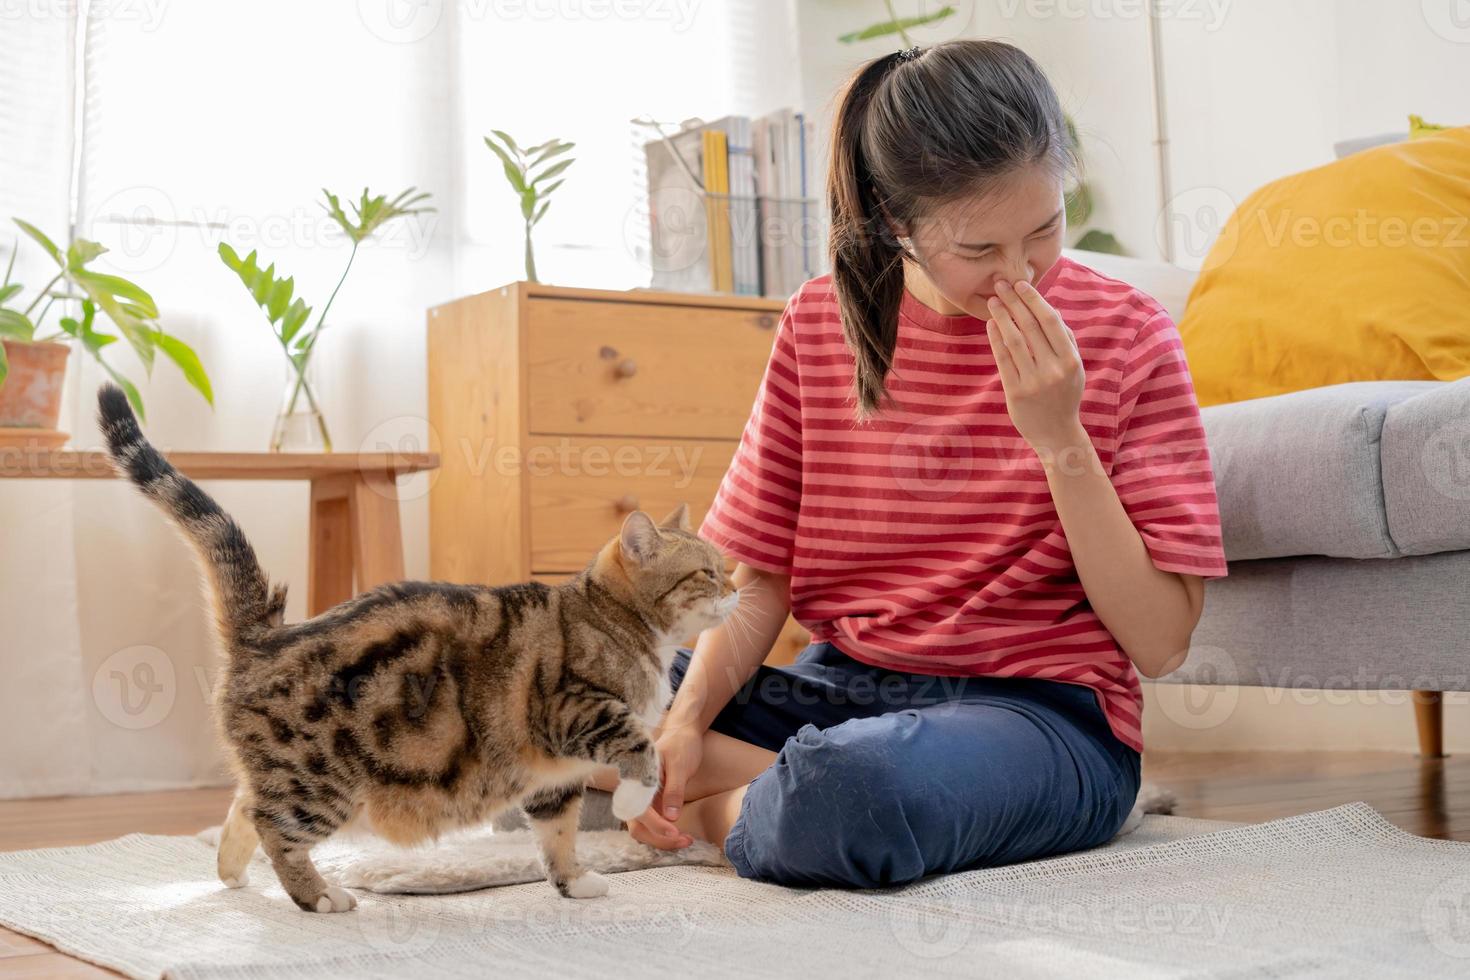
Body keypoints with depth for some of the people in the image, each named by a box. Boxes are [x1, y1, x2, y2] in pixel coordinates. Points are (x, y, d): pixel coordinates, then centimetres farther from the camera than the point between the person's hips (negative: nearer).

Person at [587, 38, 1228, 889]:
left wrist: (1060, 437, -16)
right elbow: (760, 577, 3)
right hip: (838, 690, 4)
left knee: (857, 792, -38)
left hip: (1042, 712, -3)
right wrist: (686, 718, -15)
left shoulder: (1126, 334, -4)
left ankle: (724, 812, -7)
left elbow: (1160, 643, -7)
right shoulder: (821, 324, 5)